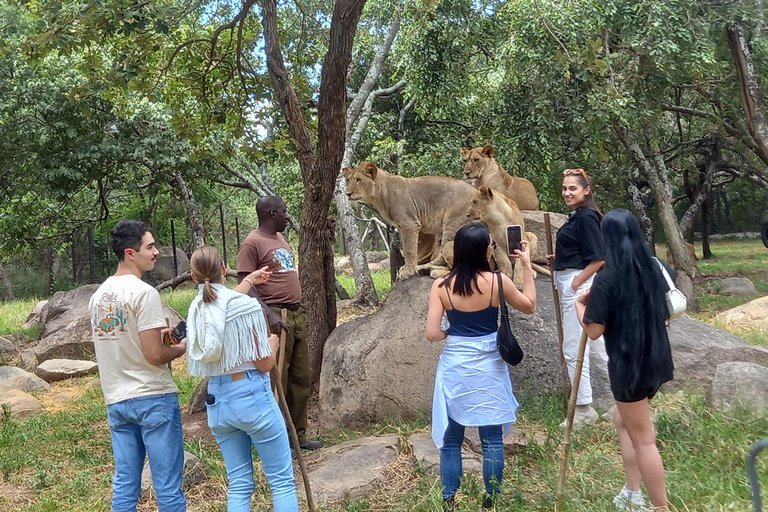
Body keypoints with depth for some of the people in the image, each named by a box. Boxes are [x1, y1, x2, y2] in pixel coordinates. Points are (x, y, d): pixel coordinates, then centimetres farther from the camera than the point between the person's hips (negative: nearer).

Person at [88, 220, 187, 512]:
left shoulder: (98, 296, 10)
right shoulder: (144, 293, -15)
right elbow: (154, 355, -18)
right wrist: (181, 348, 0)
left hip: (115, 400, 8)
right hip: (153, 398, -8)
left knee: (124, 485, 13)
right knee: (167, 485, 1)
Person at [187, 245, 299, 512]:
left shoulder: (196, 308, 4)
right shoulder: (246, 304, -14)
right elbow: (264, 364, -12)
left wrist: (248, 281, 41)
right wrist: (273, 342, 8)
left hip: (216, 400, 6)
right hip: (252, 395, -6)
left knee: (239, 485, 13)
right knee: (282, 481, 5)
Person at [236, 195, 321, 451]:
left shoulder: (281, 238, 17)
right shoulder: (252, 243, -10)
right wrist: (269, 314, -25)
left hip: (297, 314, 9)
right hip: (276, 318, -9)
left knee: (301, 379, 13)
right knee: (277, 382, -2)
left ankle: (298, 434, 24)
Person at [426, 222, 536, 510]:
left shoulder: (441, 286, -9)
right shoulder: (497, 281, -10)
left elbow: (432, 334, -11)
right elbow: (529, 306, 7)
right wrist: (526, 264, 10)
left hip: (454, 368, 1)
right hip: (488, 368, -1)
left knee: (450, 440, 12)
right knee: (492, 441, 11)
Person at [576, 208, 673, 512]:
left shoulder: (606, 279, -18)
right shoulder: (654, 268, 2)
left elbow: (594, 331, -16)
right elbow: (666, 312, 17)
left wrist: (579, 304, 1)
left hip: (628, 364, -7)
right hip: (656, 359, 7)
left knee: (643, 439, 4)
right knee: (624, 419, 25)